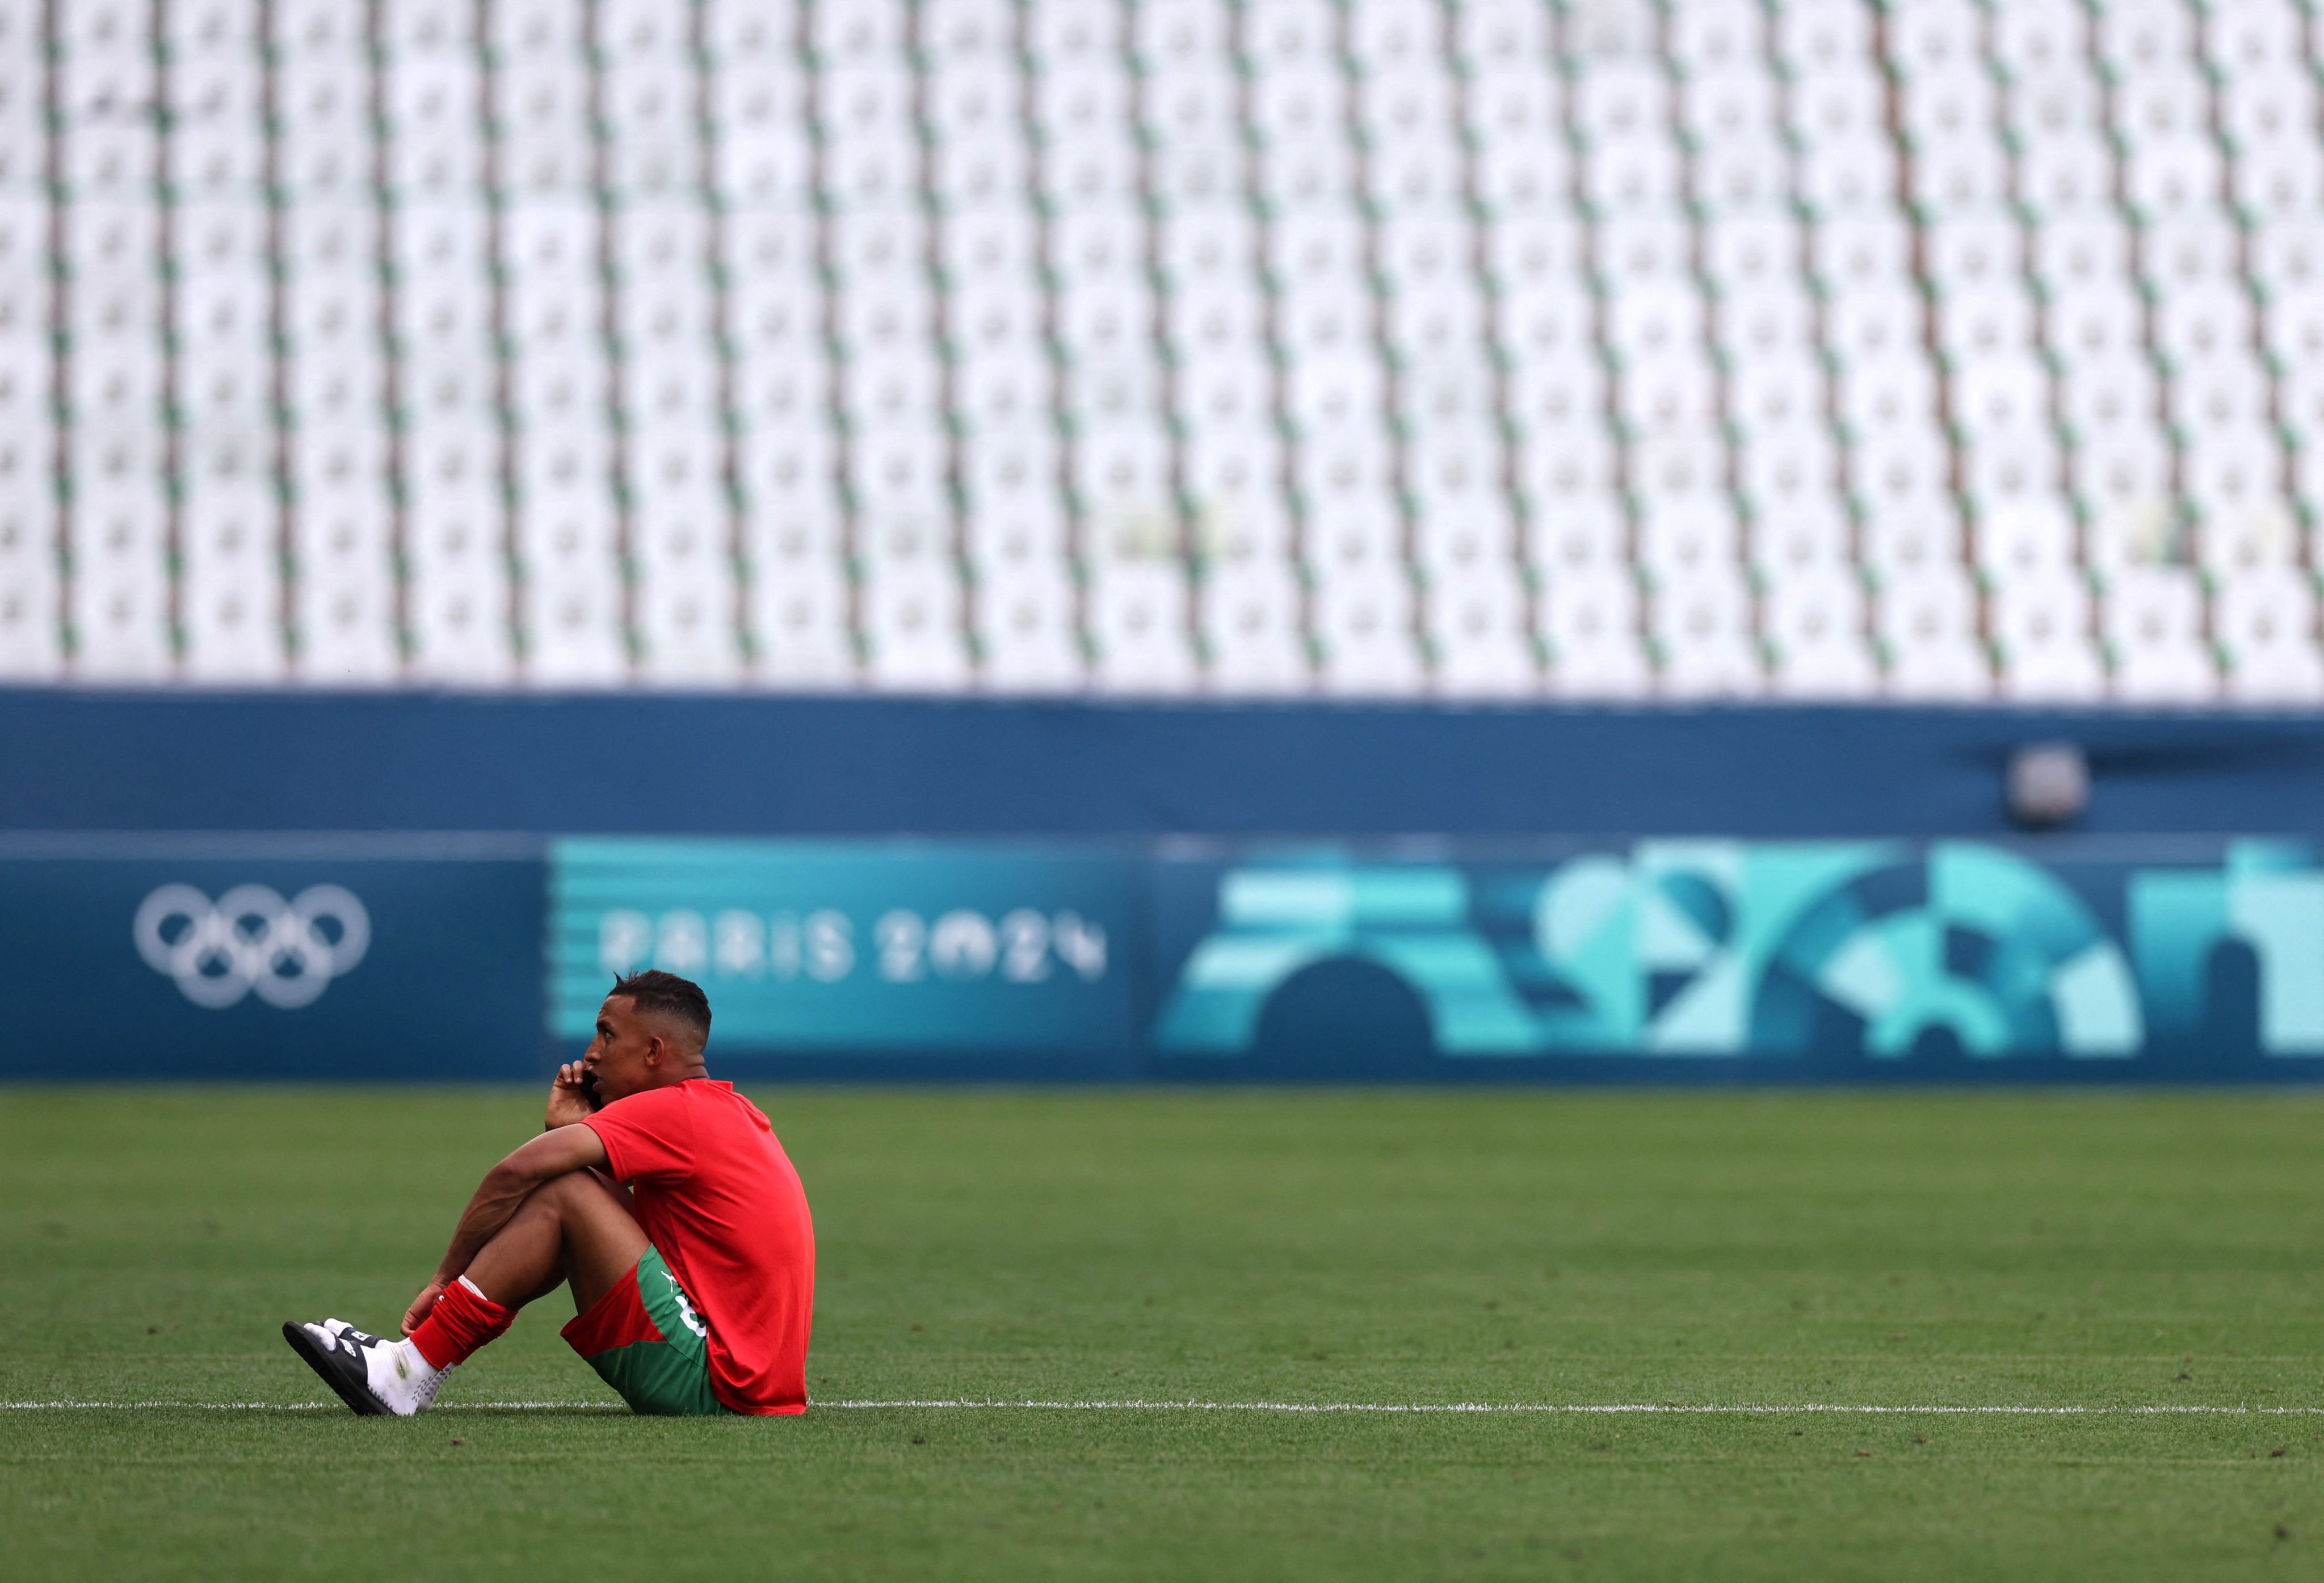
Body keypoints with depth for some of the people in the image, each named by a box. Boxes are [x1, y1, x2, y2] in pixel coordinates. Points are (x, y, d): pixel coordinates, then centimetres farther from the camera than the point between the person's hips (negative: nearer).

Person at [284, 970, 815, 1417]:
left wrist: (446, 1278, -11)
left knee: (565, 1194, -11)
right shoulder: (732, 1111, 19)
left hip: (713, 1389, -10)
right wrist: (567, 1130, 3)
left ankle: (409, 1374, -13)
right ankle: (409, 1360, 6)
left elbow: (519, 1171, -19)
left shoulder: (674, 1112, -10)